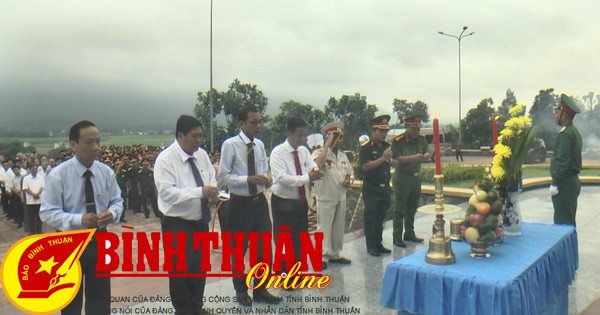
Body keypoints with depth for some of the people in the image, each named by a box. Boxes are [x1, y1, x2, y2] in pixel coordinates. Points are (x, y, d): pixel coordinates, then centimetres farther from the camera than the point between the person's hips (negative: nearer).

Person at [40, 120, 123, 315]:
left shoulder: (106, 172, -4)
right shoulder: (58, 175, -15)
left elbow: (117, 201, 4)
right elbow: (47, 213, -15)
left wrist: (112, 213, -20)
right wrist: (78, 219, -31)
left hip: (100, 242, 3)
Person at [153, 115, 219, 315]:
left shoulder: (202, 155, 2)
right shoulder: (166, 159, -17)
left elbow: (212, 178, 12)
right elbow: (167, 193, -25)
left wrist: (213, 191, -12)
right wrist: (200, 191, -32)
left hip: (200, 221, 7)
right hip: (178, 224, -6)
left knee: (199, 266, 19)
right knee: (181, 269, 6)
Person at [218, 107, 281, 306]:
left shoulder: (260, 145, 4)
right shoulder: (230, 145, -13)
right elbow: (223, 176, -14)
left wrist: (266, 179, -8)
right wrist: (249, 179, -26)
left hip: (259, 202, 5)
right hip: (240, 204, -5)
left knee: (264, 247, 11)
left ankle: (260, 290, 29)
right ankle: (241, 291, 31)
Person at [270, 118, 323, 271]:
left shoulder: (304, 151, 7)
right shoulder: (278, 152, -13)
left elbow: (315, 170, -1)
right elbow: (281, 177, -25)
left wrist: (315, 173, -26)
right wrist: (307, 177, -30)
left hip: (301, 202, 7)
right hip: (284, 204, -7)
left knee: (301, 241, 16)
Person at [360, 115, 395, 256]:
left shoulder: (387, 146, 10)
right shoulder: (366, 148, -9)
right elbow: (365, 166, -21)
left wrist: (390, 159, -5)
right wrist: (383, 158, -24)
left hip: (385, 187, 6)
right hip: (371, 188, -6)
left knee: (381, 216, 13)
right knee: (371, 217, 0)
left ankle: (378, 243, 24)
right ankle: (371, 246, 9)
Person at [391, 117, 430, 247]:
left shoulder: (421, 138, 2)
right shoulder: (398, 141, -16)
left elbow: (426, 151, 12)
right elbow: (398, 158, -23)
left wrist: (426, 155, -12)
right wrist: (414, 157, -33)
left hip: (416, 177, 6)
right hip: (402, 177, -6)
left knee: (412, 207, 16)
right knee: (400, 209, -1)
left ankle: (409, 233, 29)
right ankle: (397, 237, 7)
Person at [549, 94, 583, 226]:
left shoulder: (565, 134, -17)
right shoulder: (574, 131, 15)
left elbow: (562, 161, -22)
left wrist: (555, 184, -20)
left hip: (565, 185, -10)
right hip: (574, 182, 10)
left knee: (562, 223, -5)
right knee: (569, 221, 18)